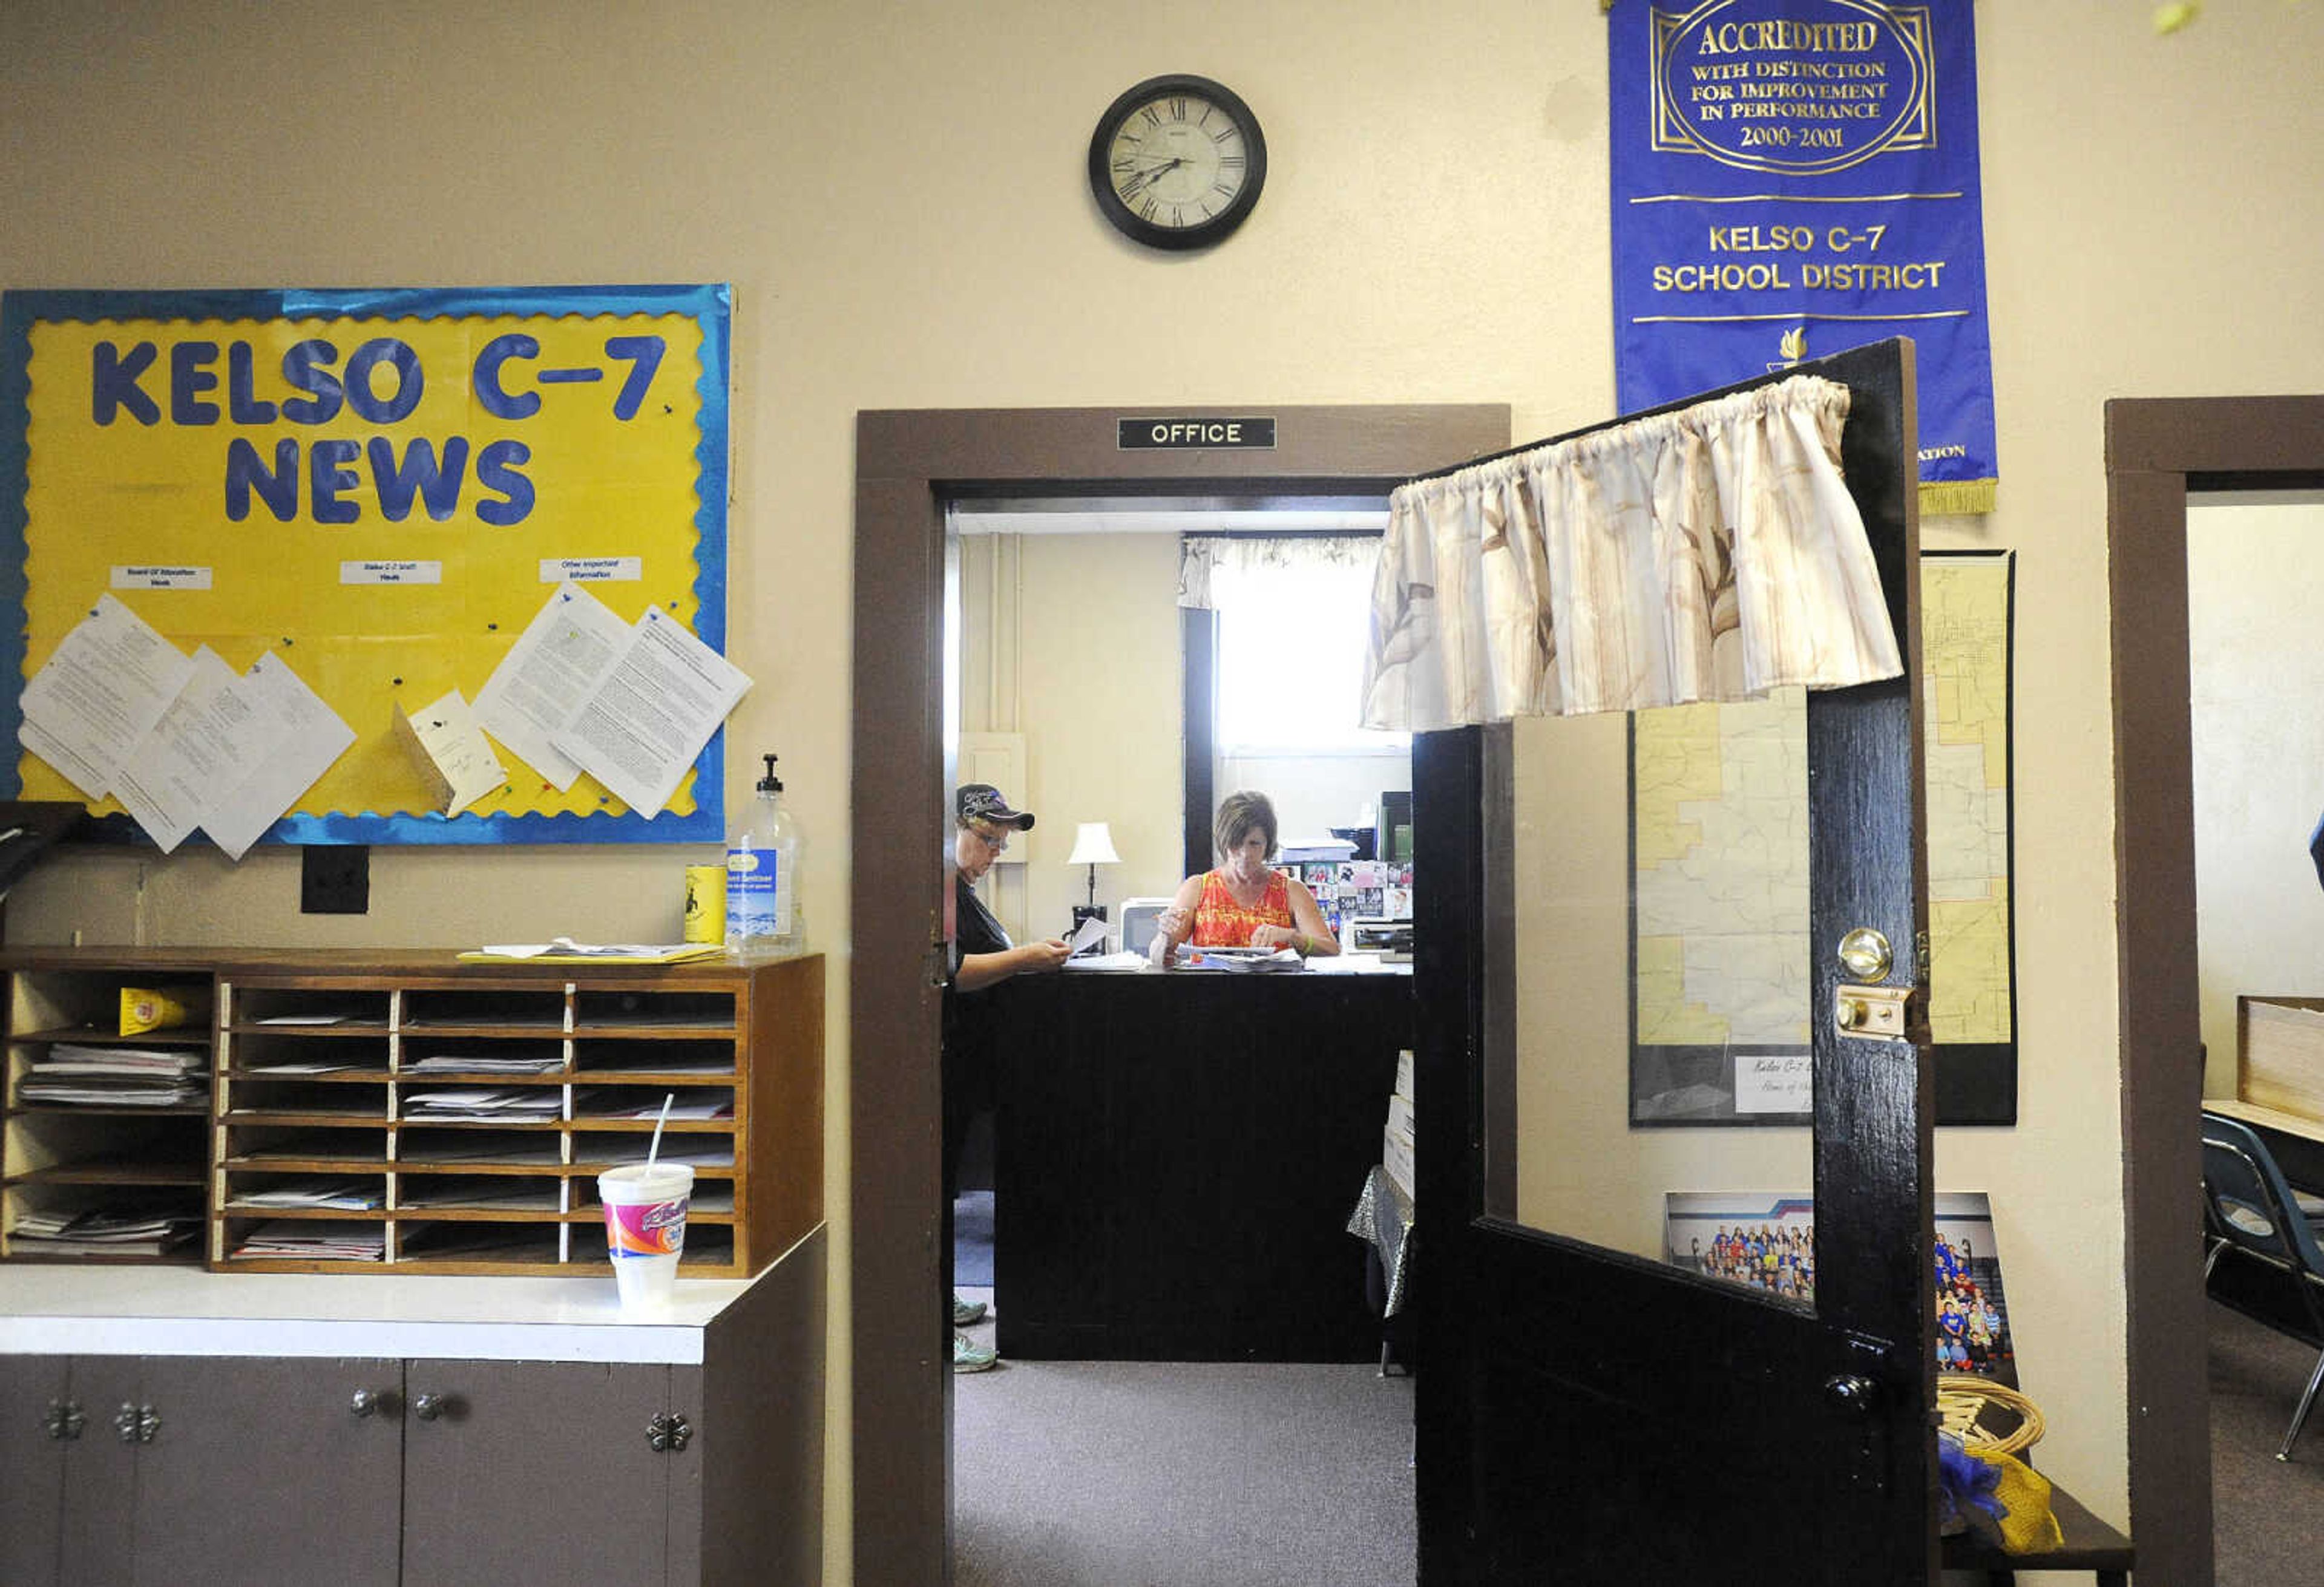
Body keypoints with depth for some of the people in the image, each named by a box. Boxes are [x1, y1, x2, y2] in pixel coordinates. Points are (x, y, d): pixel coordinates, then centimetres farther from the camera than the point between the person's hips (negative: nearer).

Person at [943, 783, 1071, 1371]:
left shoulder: (960, 887, 19)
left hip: (960, 1062, 11)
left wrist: (1031, 952, 14)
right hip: (940, 1062, -11)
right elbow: (949, 970, -24)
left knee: (942, 1181, 17)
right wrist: (1026, 958, -21)